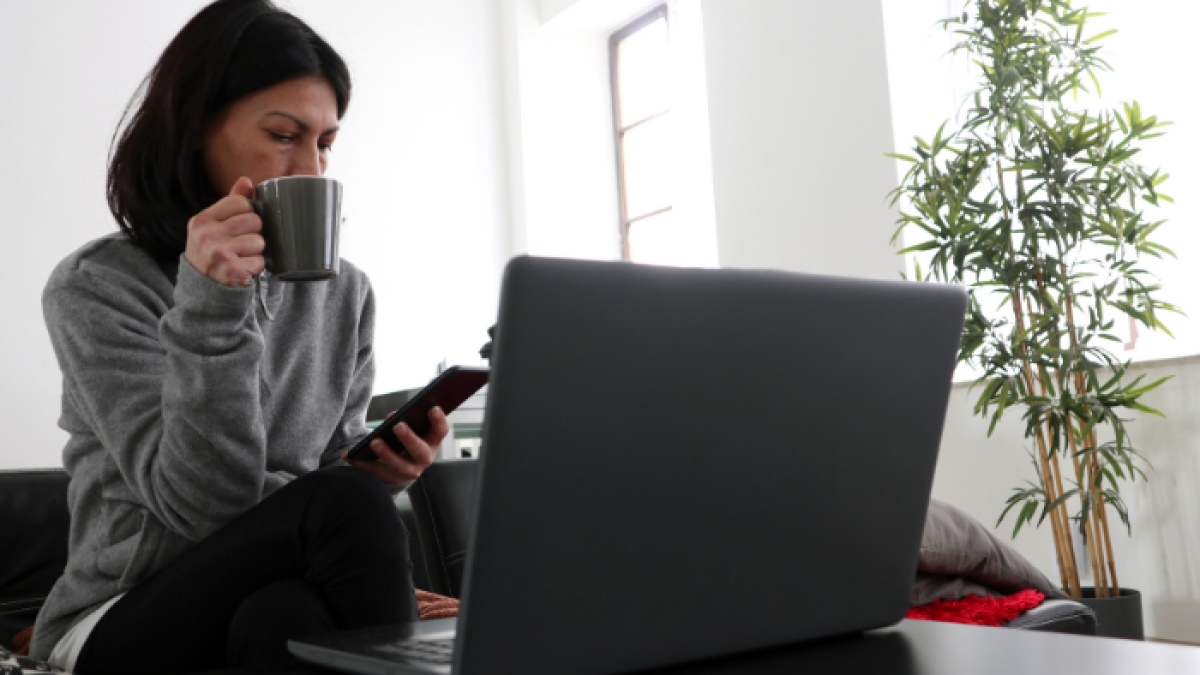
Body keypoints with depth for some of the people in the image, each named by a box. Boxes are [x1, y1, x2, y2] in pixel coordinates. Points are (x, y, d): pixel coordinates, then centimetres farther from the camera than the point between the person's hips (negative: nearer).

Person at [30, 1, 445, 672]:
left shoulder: (345, 293, 7)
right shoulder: (97, 288, -7)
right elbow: (205, 503, -16)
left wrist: (374, 471, -12)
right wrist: (209, 312, -25)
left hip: (277, 602, 3)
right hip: (120, 621, -3)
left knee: (287, 614, -33)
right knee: (349, 505, -29)